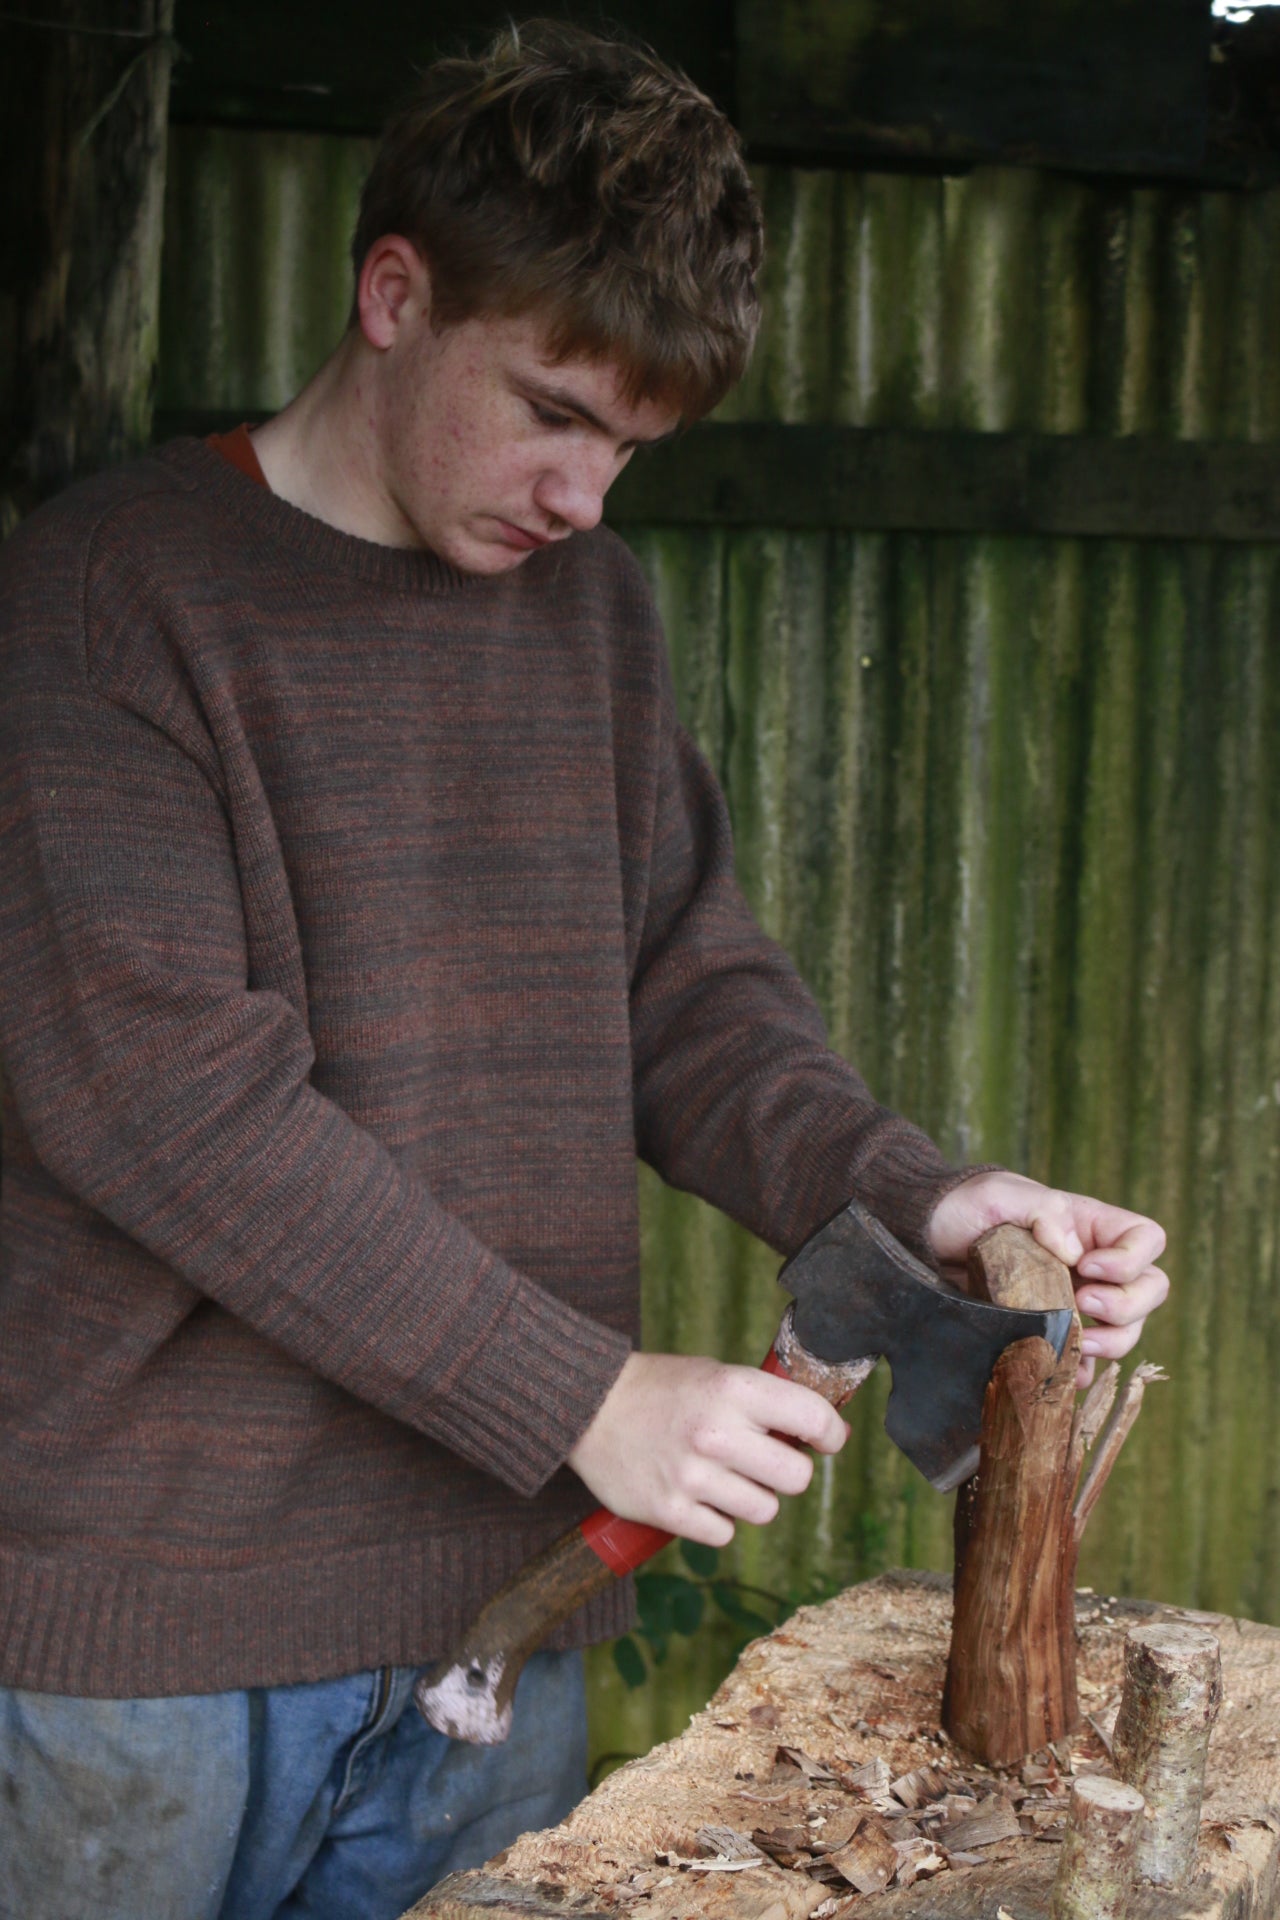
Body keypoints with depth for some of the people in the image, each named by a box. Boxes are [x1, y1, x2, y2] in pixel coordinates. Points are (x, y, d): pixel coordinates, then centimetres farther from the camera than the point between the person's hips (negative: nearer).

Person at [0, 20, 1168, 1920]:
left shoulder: (590, 605, 11)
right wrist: (582, 1398, -20)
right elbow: (160, 1088, -18)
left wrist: (917, 1198, -10)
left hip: (502, 1594, 5)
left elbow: (689, 989, 10)